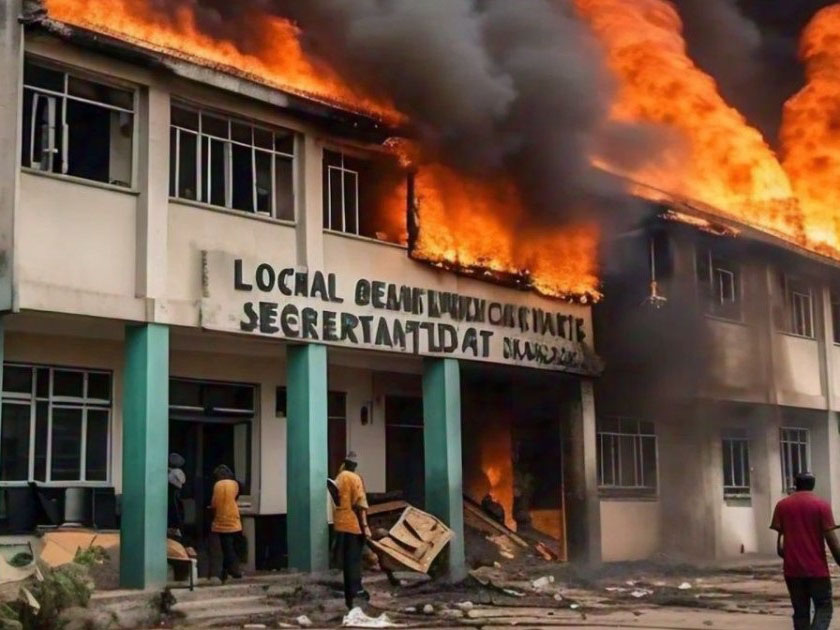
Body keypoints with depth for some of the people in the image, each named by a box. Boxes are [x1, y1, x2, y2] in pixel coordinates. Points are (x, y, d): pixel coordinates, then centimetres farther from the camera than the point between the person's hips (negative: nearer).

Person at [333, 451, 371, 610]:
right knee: (354, 558, -4)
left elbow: (337, 501, 11)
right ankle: (356, 589, -12)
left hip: (339, 524, 6)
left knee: (346, 560, 8)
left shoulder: (338, 479, 12)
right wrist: (365, 525, -12)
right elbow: (360, 504, -12)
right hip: (353, 524, -6)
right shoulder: (355, 478, -7)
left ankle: (349, 596, 11)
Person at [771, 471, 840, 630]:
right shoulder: (821, 505, -4)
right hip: (817, 569, -3)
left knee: (800, 612, 11)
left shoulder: (782, 505, 5)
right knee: (823, 608, 6)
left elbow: (779, 537, 5)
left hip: (792, 569, 3)